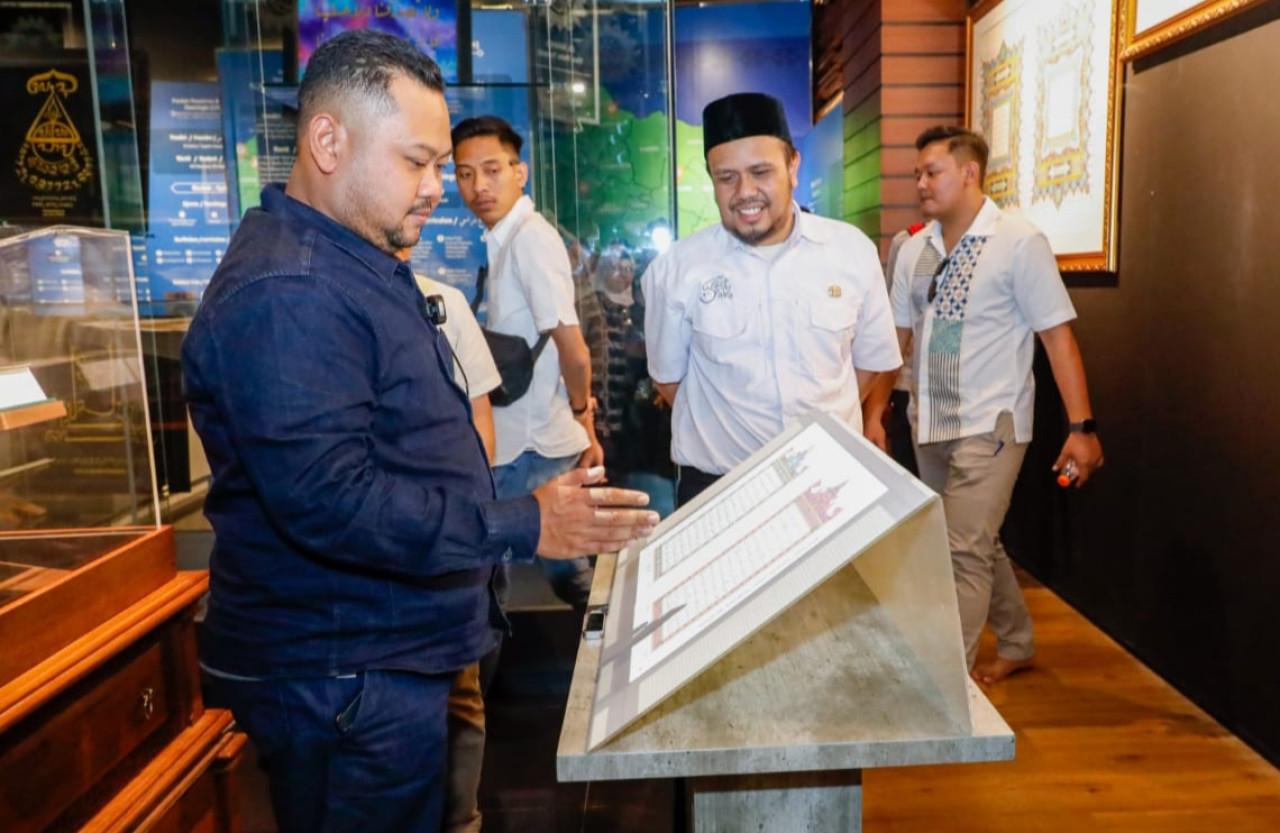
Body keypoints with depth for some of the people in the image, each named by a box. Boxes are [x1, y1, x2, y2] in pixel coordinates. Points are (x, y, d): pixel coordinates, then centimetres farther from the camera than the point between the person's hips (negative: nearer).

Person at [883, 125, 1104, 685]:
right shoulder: (914, 250, 5)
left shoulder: (1018, 243, -10)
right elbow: (898, 336, 9)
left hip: (988, 425, -6)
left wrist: (1081, 426, -15)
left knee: (964, 551, -9)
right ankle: (1016, 646, 39)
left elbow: (1057, 334, -11)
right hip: (929, 425, 6)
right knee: (980, 542, 19)